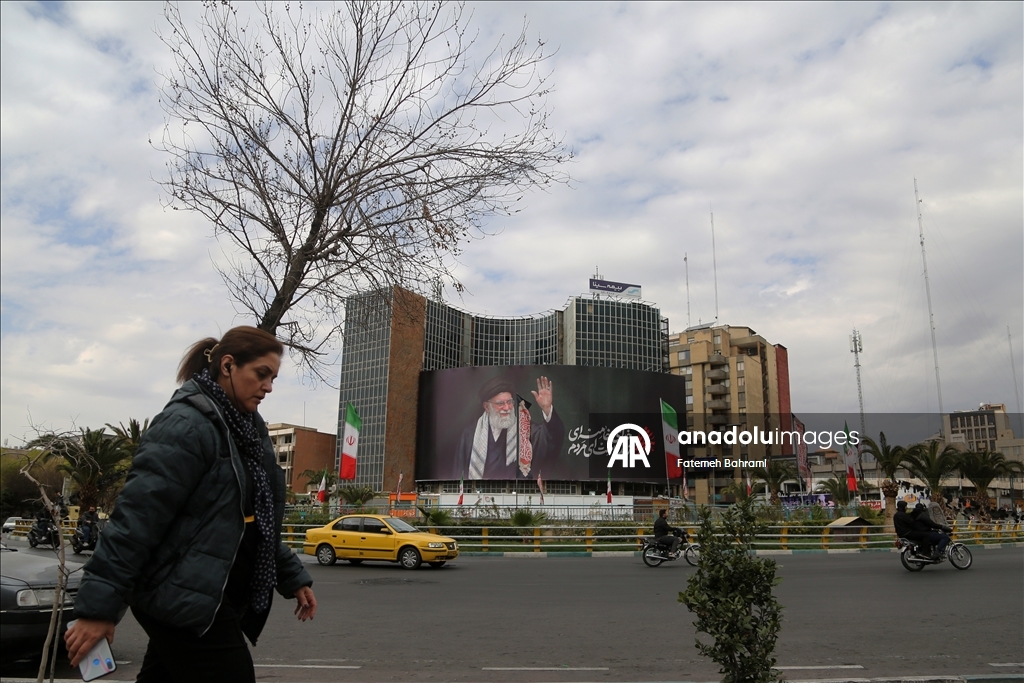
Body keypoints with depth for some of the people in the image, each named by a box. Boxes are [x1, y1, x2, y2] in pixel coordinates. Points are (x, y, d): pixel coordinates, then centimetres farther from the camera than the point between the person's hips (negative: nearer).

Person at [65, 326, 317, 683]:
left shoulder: (246, 427, 12)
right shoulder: (186, 424, -16)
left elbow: (262, 520, 17)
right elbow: (137, 516, -21)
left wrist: (293, 577, 14)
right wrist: (99, 605, -23)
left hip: (209, 597, 9)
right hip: (183, 598, -9)